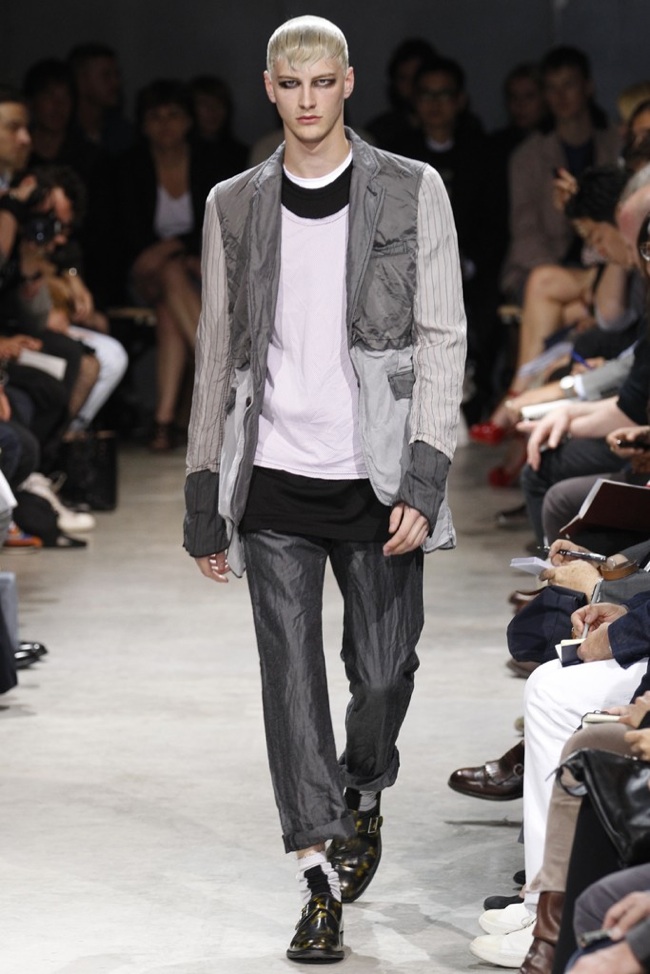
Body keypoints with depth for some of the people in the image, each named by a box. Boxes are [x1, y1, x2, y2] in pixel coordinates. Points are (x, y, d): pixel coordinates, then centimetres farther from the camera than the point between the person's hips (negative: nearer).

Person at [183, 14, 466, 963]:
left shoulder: (412, 193, 1)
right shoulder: (234, 206, 8)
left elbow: (442, 341, -2)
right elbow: (217, 354, 12)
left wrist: (424, 483, -11)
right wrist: (204, 498, 9)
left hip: (376, 482, -1)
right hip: (275, 485, 1)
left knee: (382, 671, 5)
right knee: (291, 678, -3)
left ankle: (363, 795, 36)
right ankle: (322, 878, 3)